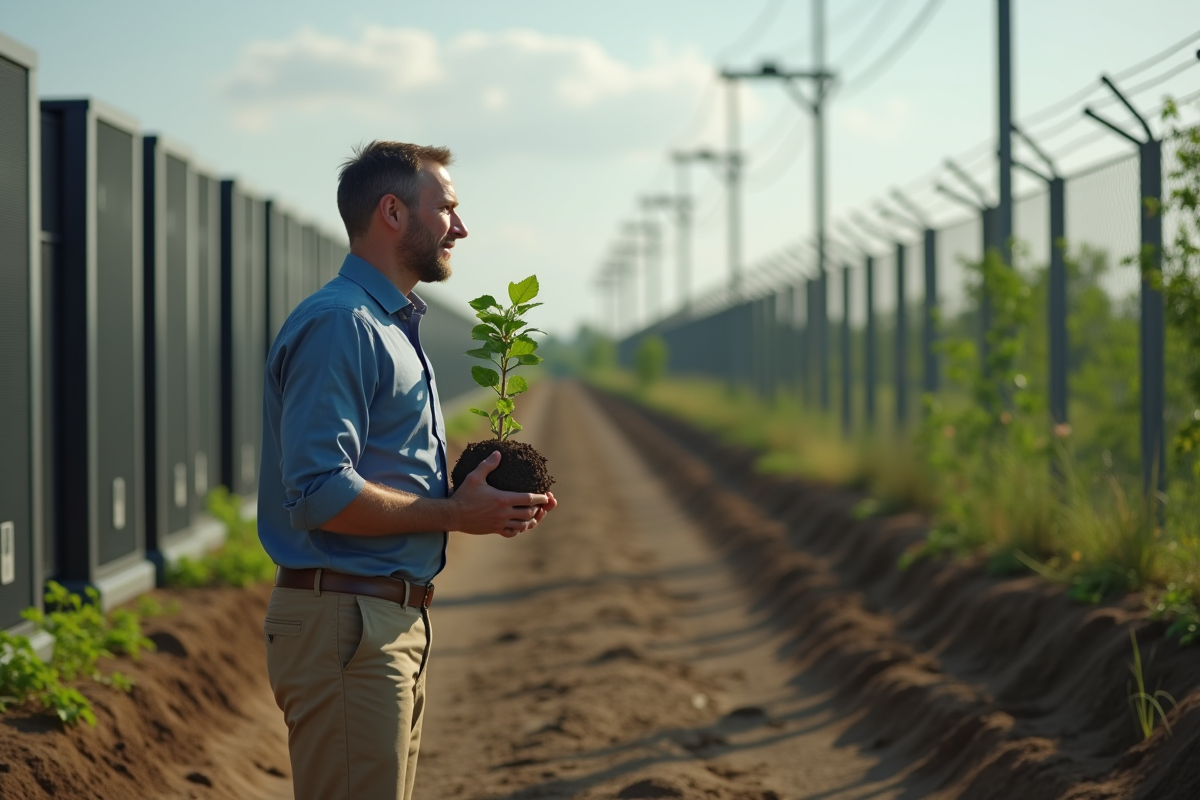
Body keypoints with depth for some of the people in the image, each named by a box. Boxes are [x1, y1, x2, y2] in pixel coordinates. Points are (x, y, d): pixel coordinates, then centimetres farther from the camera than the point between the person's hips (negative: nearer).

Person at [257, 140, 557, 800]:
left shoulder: (395, 326, 20)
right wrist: (456, 514, -15)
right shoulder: (338, 325, -13)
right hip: (345, 622, -10)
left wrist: (478, 498, 9)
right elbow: (320, 494, -23)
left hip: (396, 621, 10)